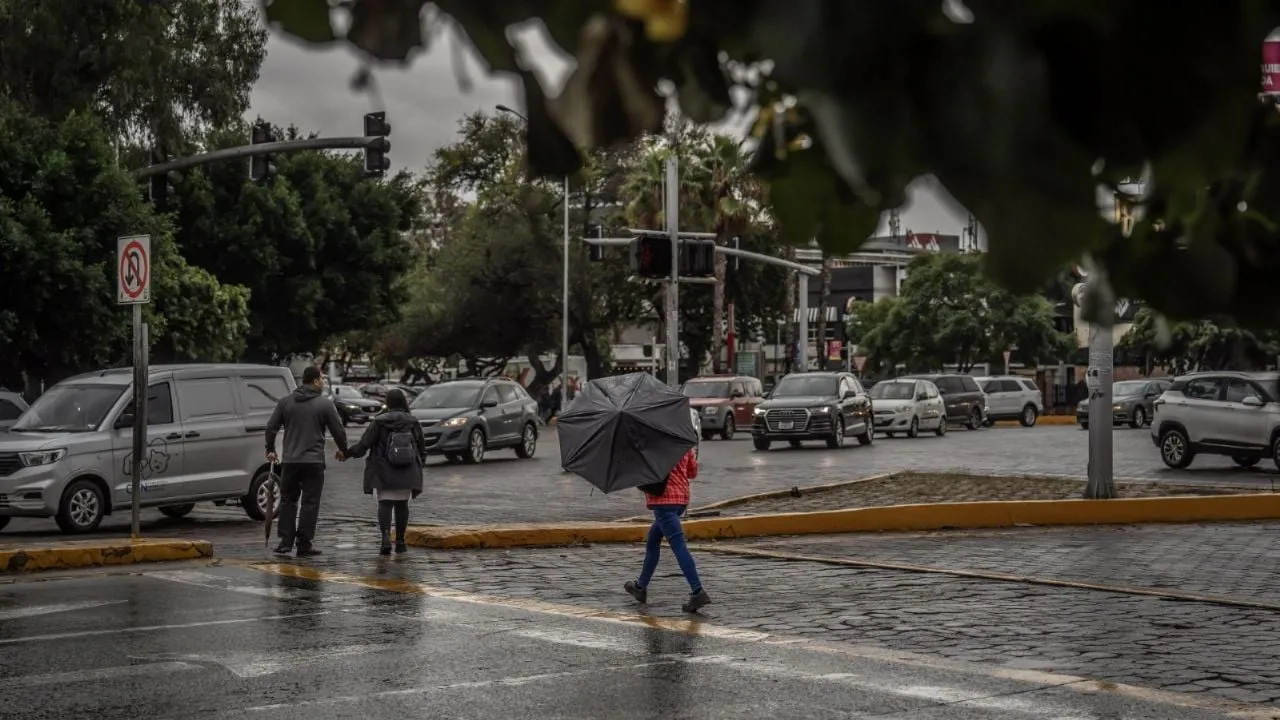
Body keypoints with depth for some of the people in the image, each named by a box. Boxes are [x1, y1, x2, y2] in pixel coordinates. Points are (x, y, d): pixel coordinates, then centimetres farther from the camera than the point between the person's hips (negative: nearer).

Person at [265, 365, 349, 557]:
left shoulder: (285, 402, 5)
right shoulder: (325, 404, -5)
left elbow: (271, 427, 5)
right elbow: (338, 431, -2)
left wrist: (270, 450, 19)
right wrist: (343, 450, 16)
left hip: (290, 461, 3)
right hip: (314, 462, -3)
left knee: (288, 500, 14)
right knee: (310, 503, 2)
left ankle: (285, 542, 9)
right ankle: (304, 545, 0)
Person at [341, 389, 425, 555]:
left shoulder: (379, 422, -5)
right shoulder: (413, 422, 3)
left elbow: (364, 444, -6)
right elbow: (422, 447, 8)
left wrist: (346, 454, 6)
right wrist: (420, 465, 21)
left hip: (384, 472, -2)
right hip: (407, 472, 2)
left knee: (385, 503, -2)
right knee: (402, 504, 11)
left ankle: (386, 536, -21)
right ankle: (400, 540, 12)